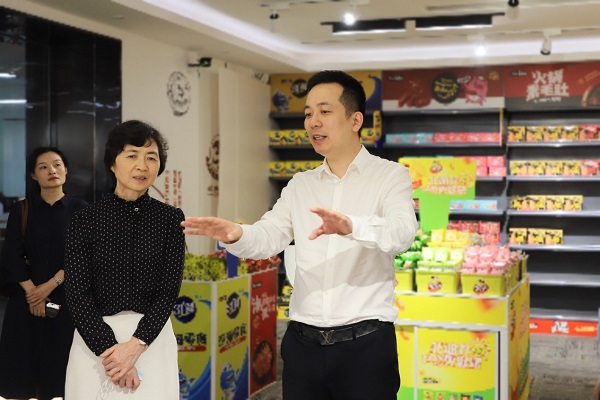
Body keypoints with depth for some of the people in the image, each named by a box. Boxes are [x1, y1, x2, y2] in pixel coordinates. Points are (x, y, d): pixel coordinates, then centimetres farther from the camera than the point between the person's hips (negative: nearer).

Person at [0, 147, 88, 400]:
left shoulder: (80, 209, 2)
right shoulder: (21, 210, 5)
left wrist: (50, 285, -12)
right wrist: (32, 291, -12)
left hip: (67, 296, -1)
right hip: (26, 297, 1)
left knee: (62, 355, -2)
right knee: (26, 355, 0)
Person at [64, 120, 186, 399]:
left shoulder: (171, 218, 0)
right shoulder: (86, 220, -2)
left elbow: (169, 290, -5)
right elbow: (77, 294, -5)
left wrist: (135, 345, -15)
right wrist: (108, 349, -14)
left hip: (152, 338, 0)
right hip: (95, 340, 0)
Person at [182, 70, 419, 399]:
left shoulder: (390, 175, -1)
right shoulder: (299, 185, 12)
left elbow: (401, 232, -19)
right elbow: (268, 238, 0)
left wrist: (351, 226, -39)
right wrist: (235, 235, -22)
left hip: (365, 342, -4)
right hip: (302, 341, 4)